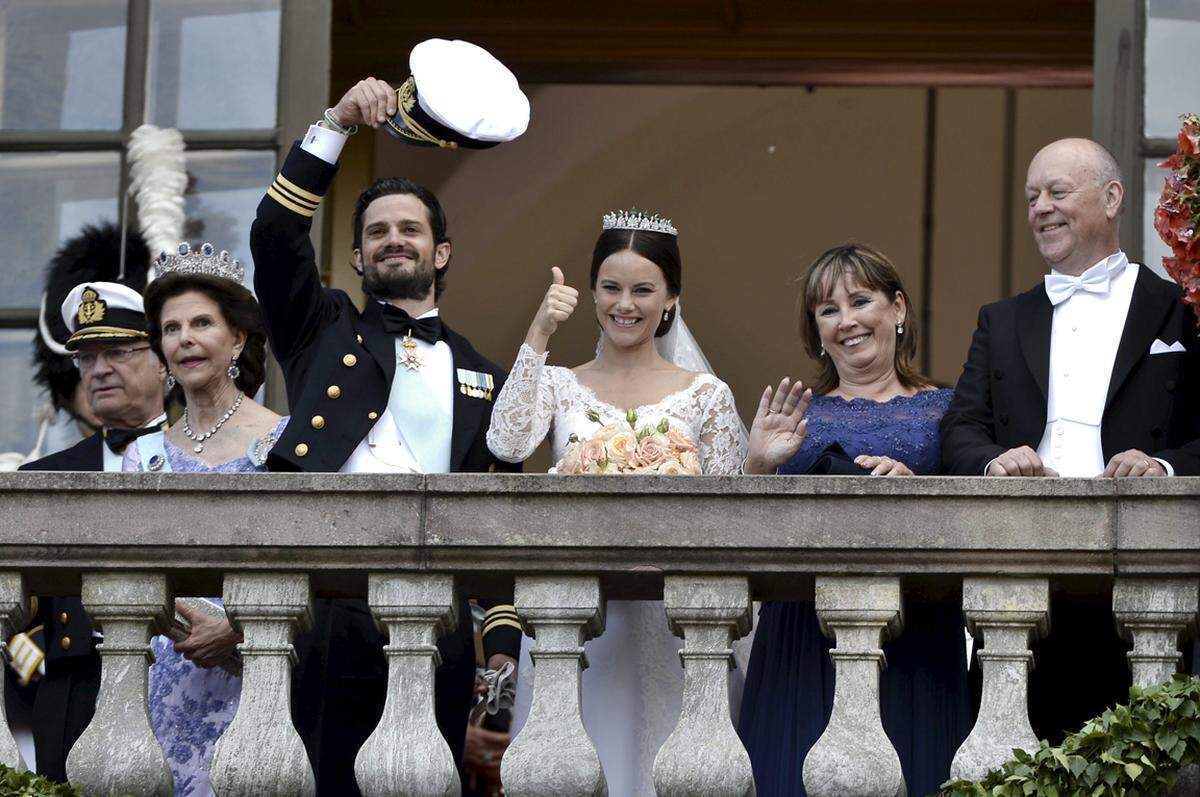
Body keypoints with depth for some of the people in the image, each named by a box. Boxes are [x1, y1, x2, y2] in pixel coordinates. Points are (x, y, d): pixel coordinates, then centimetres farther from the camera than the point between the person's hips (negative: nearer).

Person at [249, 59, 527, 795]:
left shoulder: (482, 376, 21)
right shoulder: (325, 334, 19)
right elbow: (276, 236, 2)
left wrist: (503, 638, 6)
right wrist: (337, 125, -5)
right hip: (329, 595, -1)